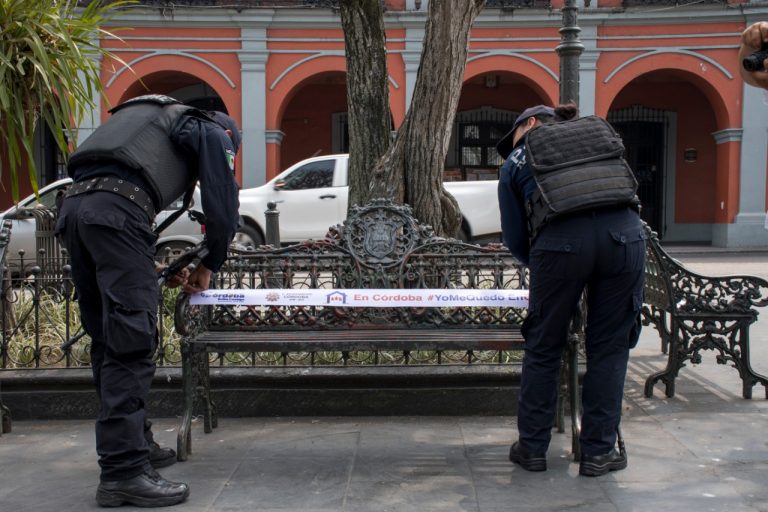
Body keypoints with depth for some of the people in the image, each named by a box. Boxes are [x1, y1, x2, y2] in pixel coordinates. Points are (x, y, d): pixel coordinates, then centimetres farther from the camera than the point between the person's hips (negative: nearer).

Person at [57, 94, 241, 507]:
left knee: (107, 341, 13)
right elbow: (224, 210, 6)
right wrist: (208, 266, 20)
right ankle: (123, 470, -12)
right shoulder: (212, 132, 16)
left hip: (72, 206, 8)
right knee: (131, 343, -10)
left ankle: (134, 442, 24)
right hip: (115, 210, -8)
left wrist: (159, 270, 29)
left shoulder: (155, 124, 37)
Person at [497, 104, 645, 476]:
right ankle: (598, 452, 19)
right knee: (609, 347, 13)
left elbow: (514, 236, 17)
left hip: (561, 242, -2)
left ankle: (532, 448, 23)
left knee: (543, 348, 13)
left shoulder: (515, 162, 21)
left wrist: (540, 266, 34)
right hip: (624, 234, 3)